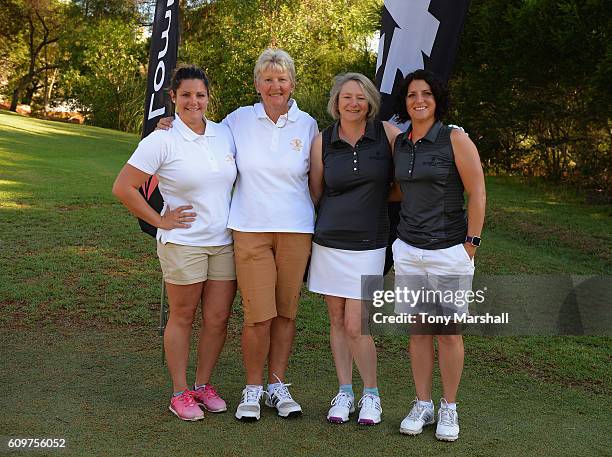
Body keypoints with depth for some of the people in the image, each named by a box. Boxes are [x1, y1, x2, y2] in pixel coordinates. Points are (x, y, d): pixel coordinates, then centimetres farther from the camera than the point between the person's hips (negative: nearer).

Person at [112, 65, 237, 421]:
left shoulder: (225, 134, 6)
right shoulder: (161, 140, -9)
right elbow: (124, 187, -9)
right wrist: (159, 220, -8)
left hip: (225, 242, 5)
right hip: (183, 242, -4)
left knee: (218, 319, 7)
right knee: (183, 318, 6)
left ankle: (203, 385, 25)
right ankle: (180, 393, 18)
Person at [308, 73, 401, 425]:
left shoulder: (388, 133, -3)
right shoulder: (323, 141, 3)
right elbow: (315, 194, 11)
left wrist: (381, 195, 0)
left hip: (368, 244, -2)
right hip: (329, 241, 3)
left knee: (355, 326, -6)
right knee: (337, 321, 10)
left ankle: (371, 394, 15)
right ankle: (345, 392, 24)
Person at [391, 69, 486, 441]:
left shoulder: (455, 139, -6)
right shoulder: (399, 144, 8)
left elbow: (477, 194, -7)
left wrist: (471, 244, -10)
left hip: (449, 251, -4)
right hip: (408, 250, 4)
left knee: (448, 332, 4)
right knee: (419, 330, 9)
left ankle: (449, 409, 18)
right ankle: (422, 406, 20)